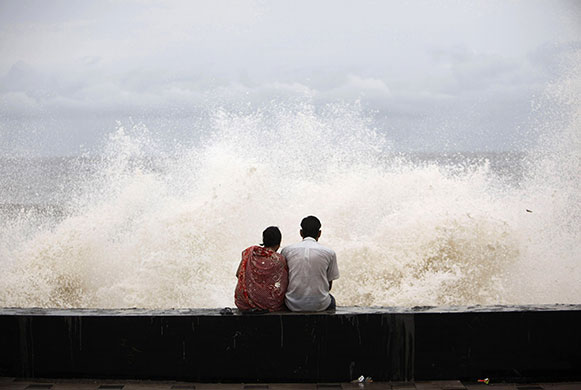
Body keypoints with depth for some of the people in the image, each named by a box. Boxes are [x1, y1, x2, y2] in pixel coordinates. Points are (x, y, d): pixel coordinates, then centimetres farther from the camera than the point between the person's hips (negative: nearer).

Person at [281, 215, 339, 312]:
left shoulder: (286, 251, -1)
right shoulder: (329, 253, -4)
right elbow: (329, 286, 6)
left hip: (294, 306, 1)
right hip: (320, 305, -1)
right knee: (331, 300, 35)